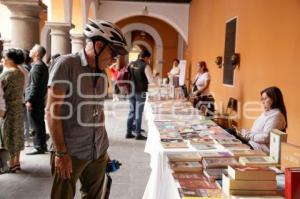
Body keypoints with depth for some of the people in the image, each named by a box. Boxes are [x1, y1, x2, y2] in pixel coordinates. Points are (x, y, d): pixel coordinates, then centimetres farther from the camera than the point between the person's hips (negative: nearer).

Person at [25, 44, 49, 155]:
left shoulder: (37, 66, -15)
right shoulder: (43, 66, 15)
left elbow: (34, 85, -21)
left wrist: (29, 100, -20)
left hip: (34, 100, -10)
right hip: (40, 99, 10)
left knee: (35, 125, -4)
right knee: (40, 123, 14)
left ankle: (38, 147, 0)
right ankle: (42, 145, 21)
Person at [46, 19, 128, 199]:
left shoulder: (102, 74, 8)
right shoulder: (67, 64, -11)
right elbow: (52, 111, -13)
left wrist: (103, 148, 16)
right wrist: (61, 153, -13)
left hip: (99, 152, 6)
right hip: (71, 153, -6)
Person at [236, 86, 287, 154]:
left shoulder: (276, 115, -13)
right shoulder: (266, 112, 18)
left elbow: (266, 137, -20)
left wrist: (248, 135, -13)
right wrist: (243, 133, 2)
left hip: (262, 150, -9)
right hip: (253, 144, 9)